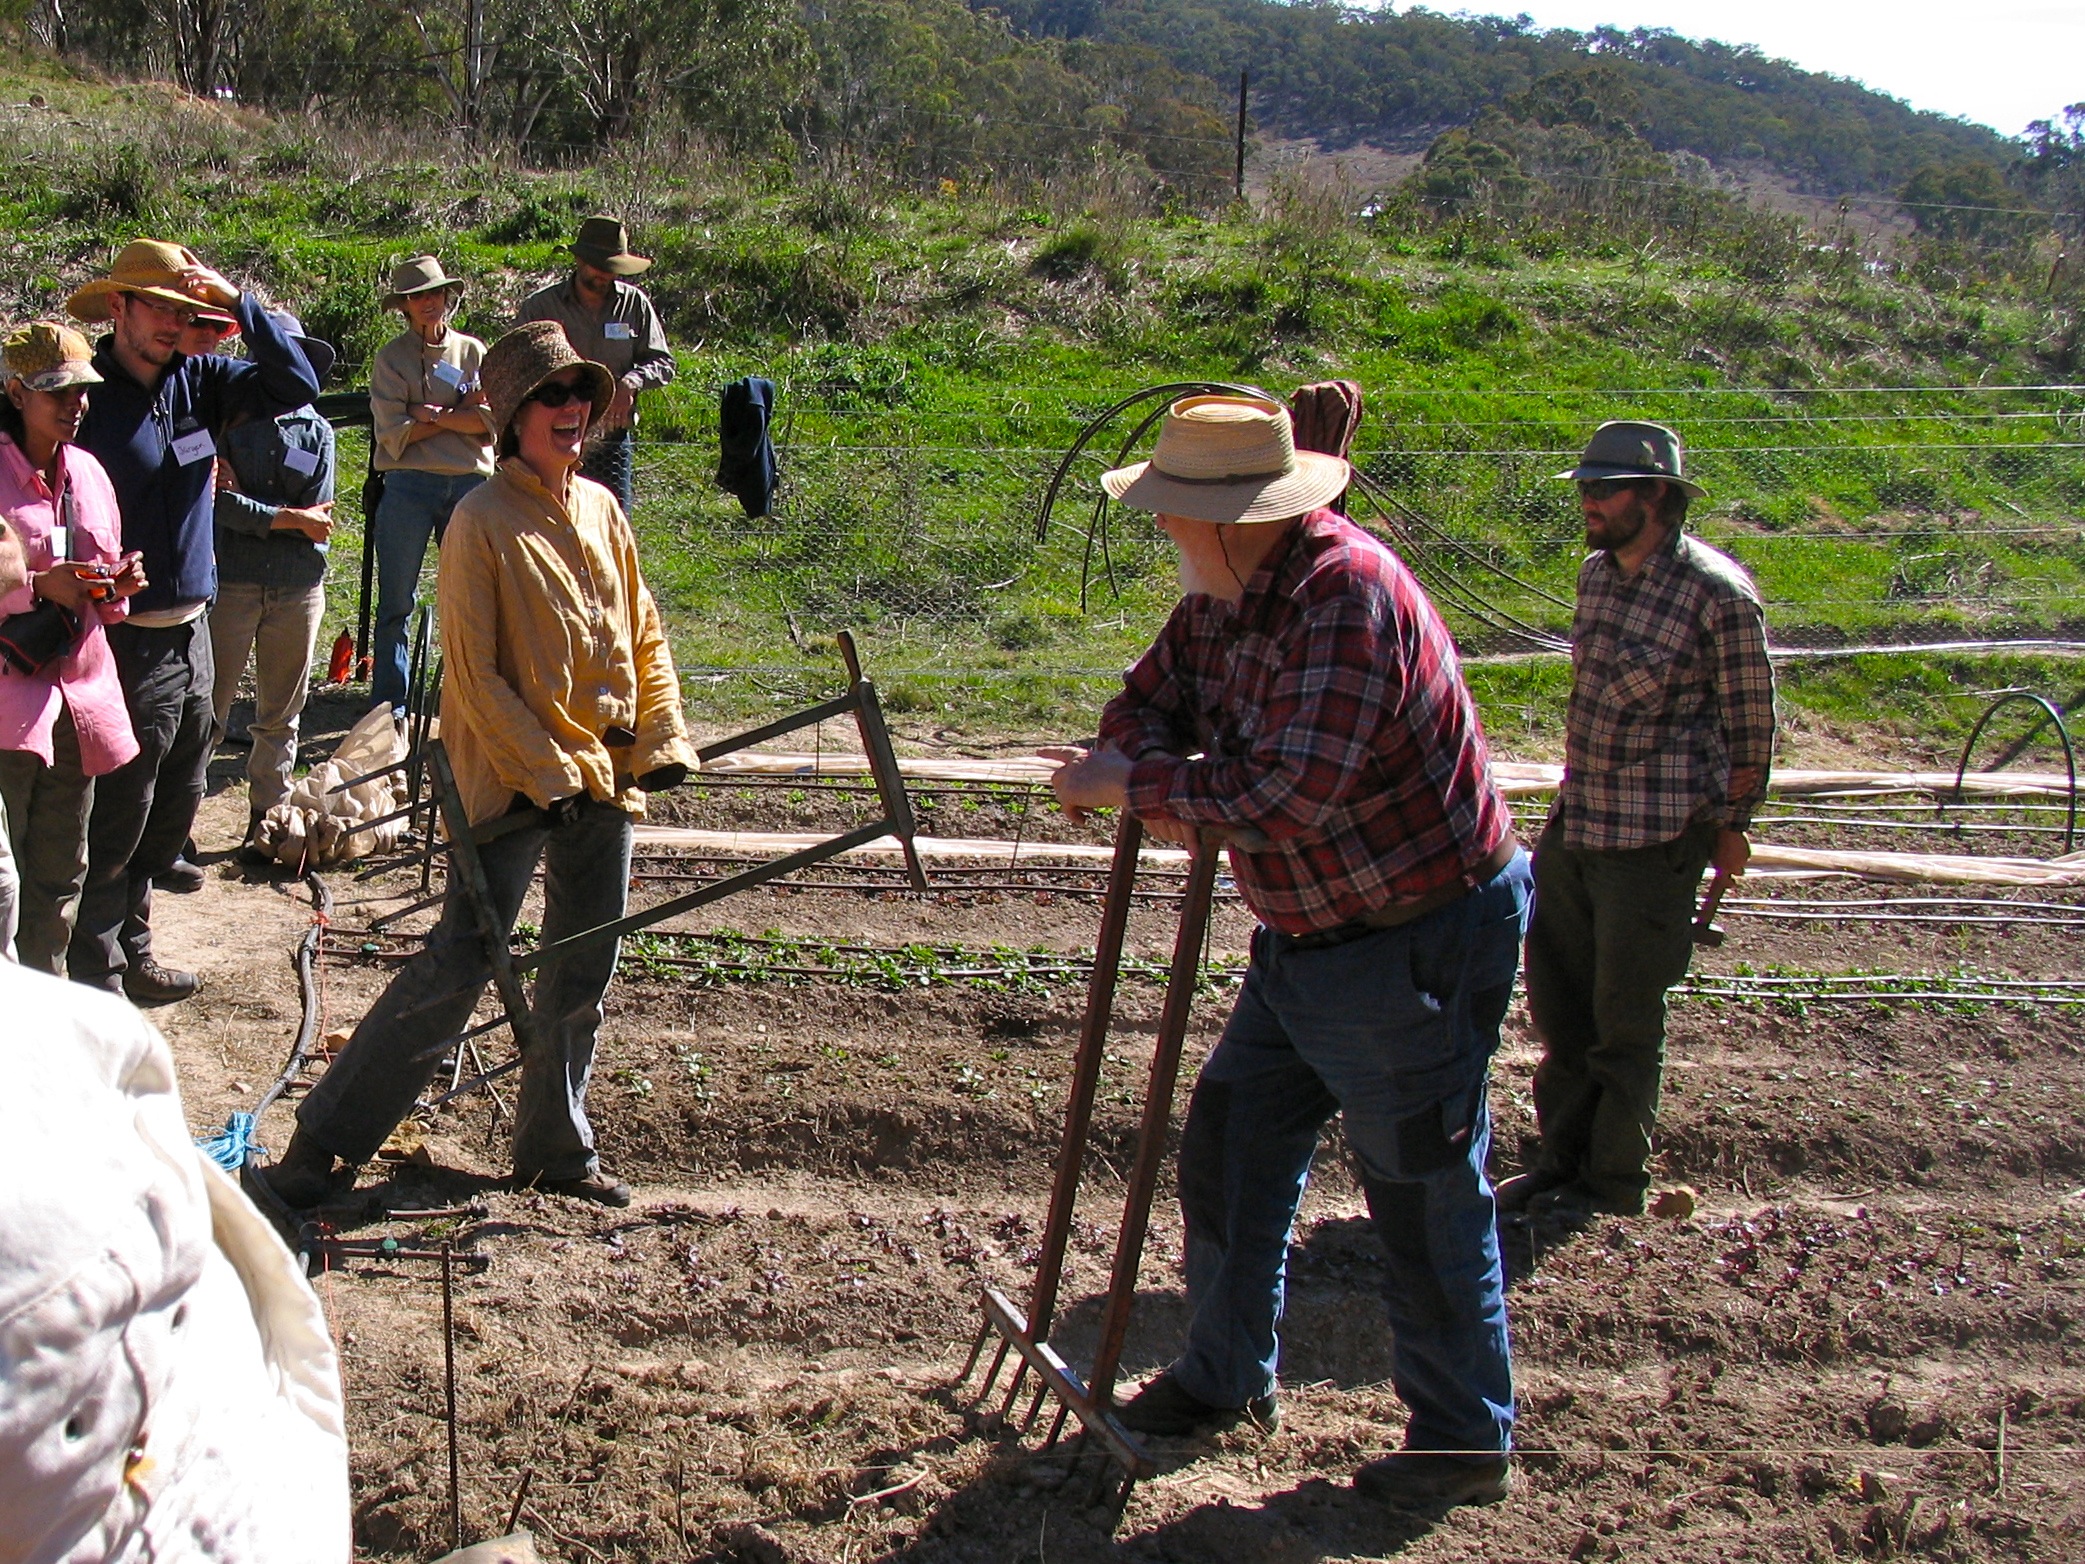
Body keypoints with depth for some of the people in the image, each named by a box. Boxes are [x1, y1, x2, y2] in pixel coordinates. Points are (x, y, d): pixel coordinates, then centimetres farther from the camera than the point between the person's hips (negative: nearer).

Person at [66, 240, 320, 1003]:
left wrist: (236, 302, -7)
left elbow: (295, 383, 1)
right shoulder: (89, 398, -12)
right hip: (130, 642, -7)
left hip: (192, 627, 7)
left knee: (176, 804, 16)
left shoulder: (195, 380, 6)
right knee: (120, 814, 0)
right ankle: (96, 973, 13)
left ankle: (131, 947, 31)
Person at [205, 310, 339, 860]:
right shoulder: (229, 420, 0)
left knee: (281, 714, 9)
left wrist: (245, 503, -7)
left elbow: (319, 521, -1)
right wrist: (287, 516, -12)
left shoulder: (316, 432, 8)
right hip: (231, 582, -3)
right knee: (208, 707, -2)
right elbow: (219, 504, -13)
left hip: (298, 588, 3)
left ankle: (266, 820, 18)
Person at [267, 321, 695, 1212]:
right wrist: (546, 773, -16)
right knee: (459, 966, -7)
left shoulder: (601, 509, 8)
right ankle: (323, 1138, 5)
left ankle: (554, 1148, 29)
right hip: (514, 780, -7)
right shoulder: (484, 521, -13)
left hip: (605, 774, 7)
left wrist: (662, 740, 2)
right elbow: (472, 673, -15)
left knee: (584, 972, 13)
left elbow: (644, 637, 13)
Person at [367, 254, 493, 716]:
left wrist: (433, 415, -11)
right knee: (396, 603, 1)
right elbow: (393, 435, -6)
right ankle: (389, 706, 7)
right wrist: (460, 415, -6)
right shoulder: (391, 357, 5)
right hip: (409, 486, -2)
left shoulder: (472, 351, 11)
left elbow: (492, 421, -2)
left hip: (470, 484, 2)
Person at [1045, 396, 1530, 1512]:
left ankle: (1464, 1439, 21)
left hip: (1419, 946, -9)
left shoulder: (1348, 595, -27)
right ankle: (1226, 1377, 34)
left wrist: (1137, 782, -20)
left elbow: (1288, 793, -32)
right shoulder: (1225, 594, 3)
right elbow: (1150, 698, 12)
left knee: (1424, 1192, 3)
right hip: (1304, 943, 10)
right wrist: (1157, 774, -12)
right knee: (1229, 1149, 15)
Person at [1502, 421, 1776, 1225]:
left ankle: (1615, 1181, 20)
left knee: (1625, 1014, 4)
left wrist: (1729, 824, 1)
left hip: (1656, 836, -7)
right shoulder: (1597, 572, 5)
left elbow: (1749, 719, -6)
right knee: (1558, 1000, 15)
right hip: (1574, 821, 7)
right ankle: (1564, 1159, 31)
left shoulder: (1718, 594, -16)